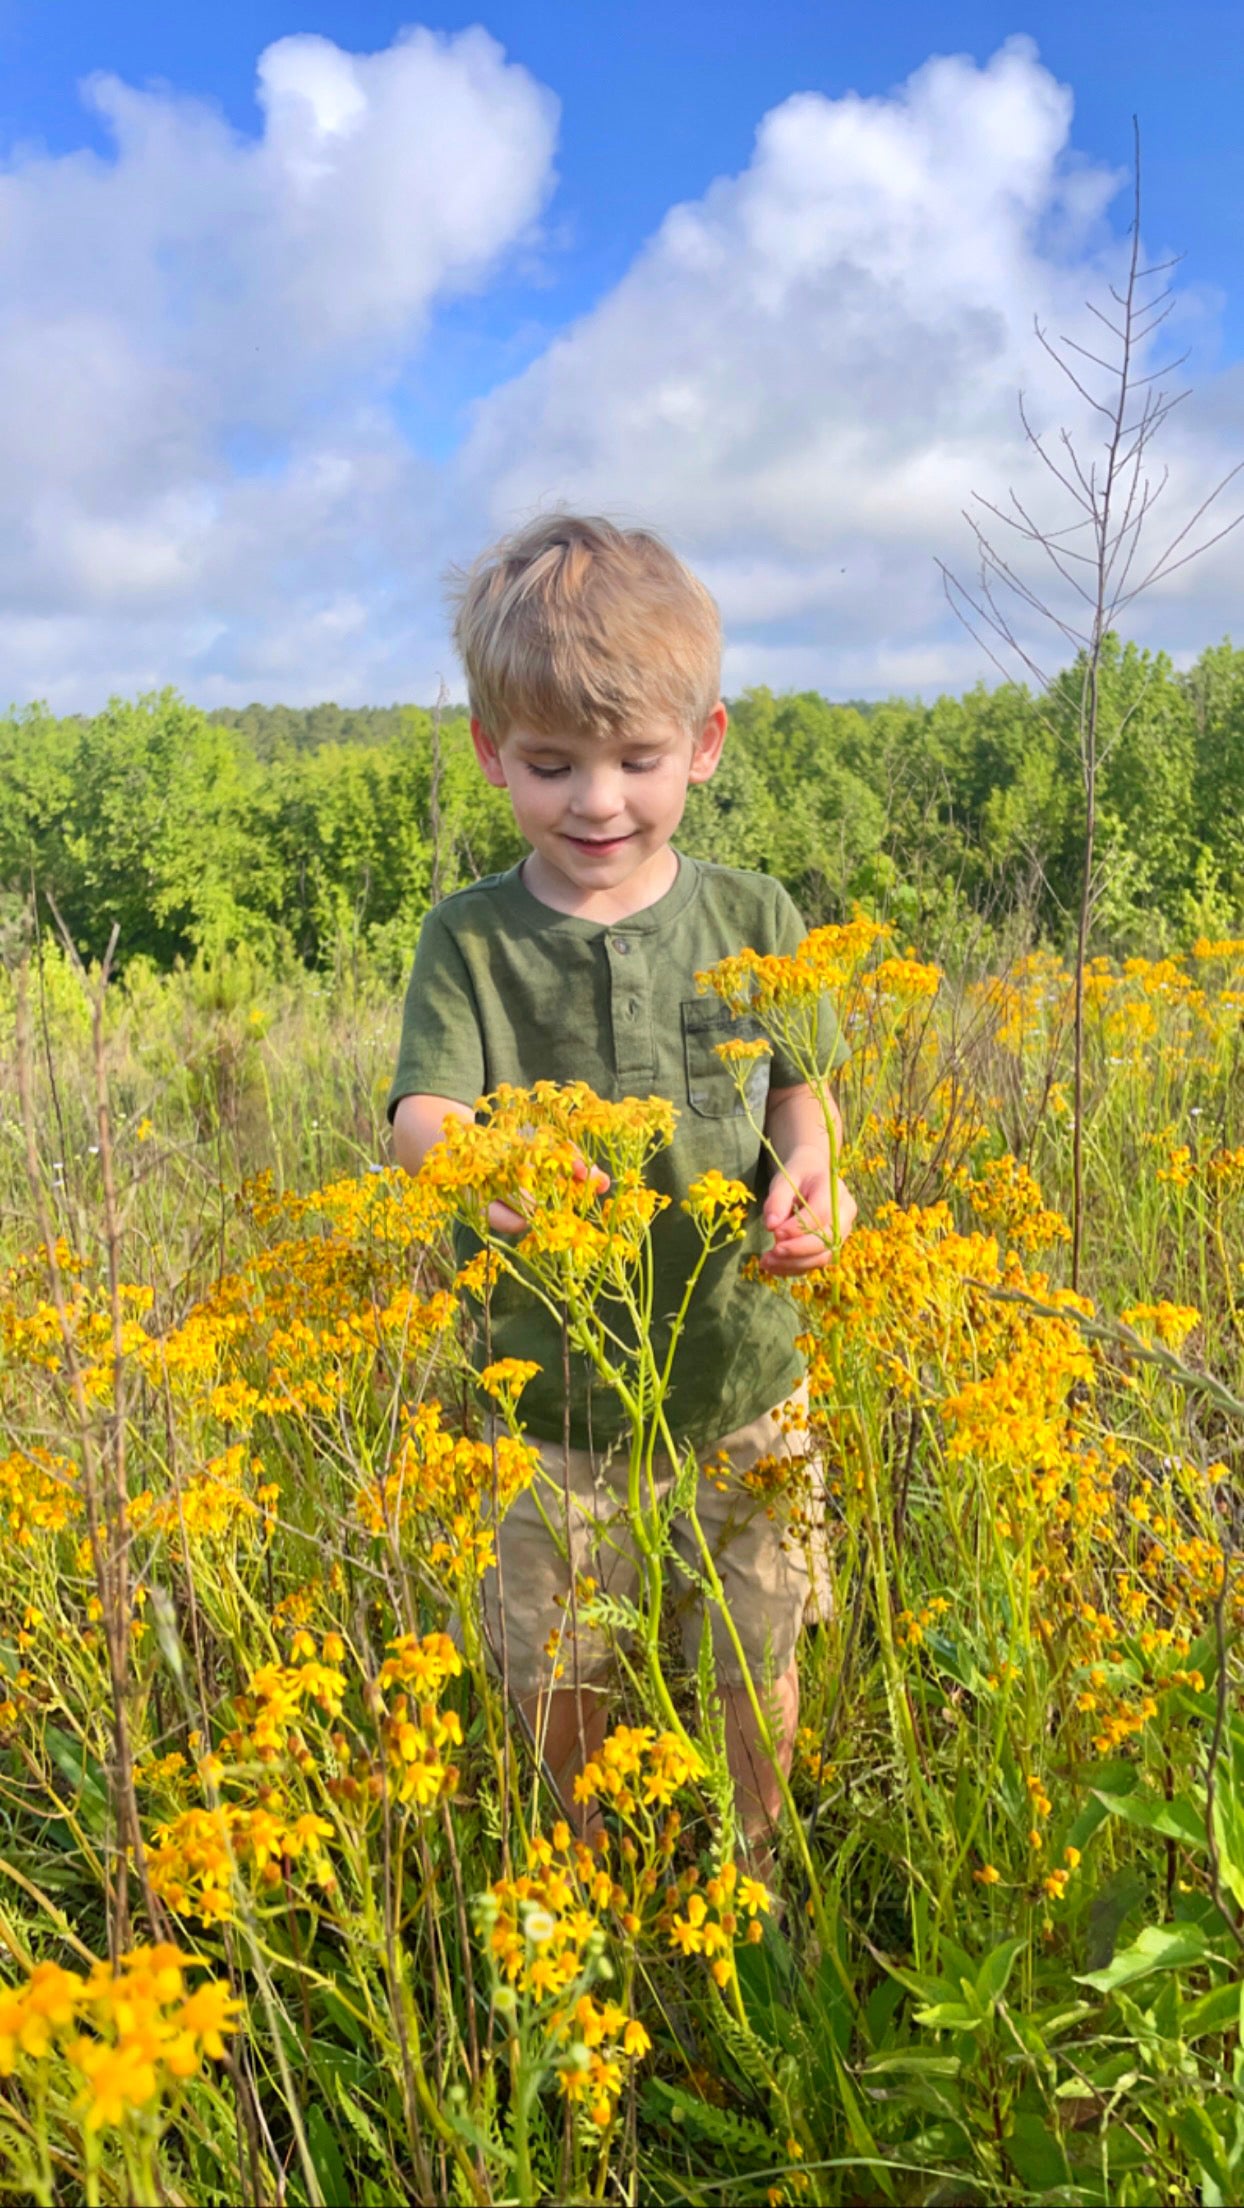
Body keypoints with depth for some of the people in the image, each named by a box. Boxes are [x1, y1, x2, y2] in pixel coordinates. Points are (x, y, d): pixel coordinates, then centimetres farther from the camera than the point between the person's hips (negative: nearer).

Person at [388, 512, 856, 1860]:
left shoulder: (752, 918, -4)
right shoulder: (470, 938, -9)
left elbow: (800, 1090, 6)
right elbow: (418, 1118, -17)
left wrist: (811, 1173, -16)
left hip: (739, 1386, 1)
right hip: (550, 1403, -1)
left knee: (753, 1668, 16)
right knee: (557, 1684, 14)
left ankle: (750, 1876, 46)